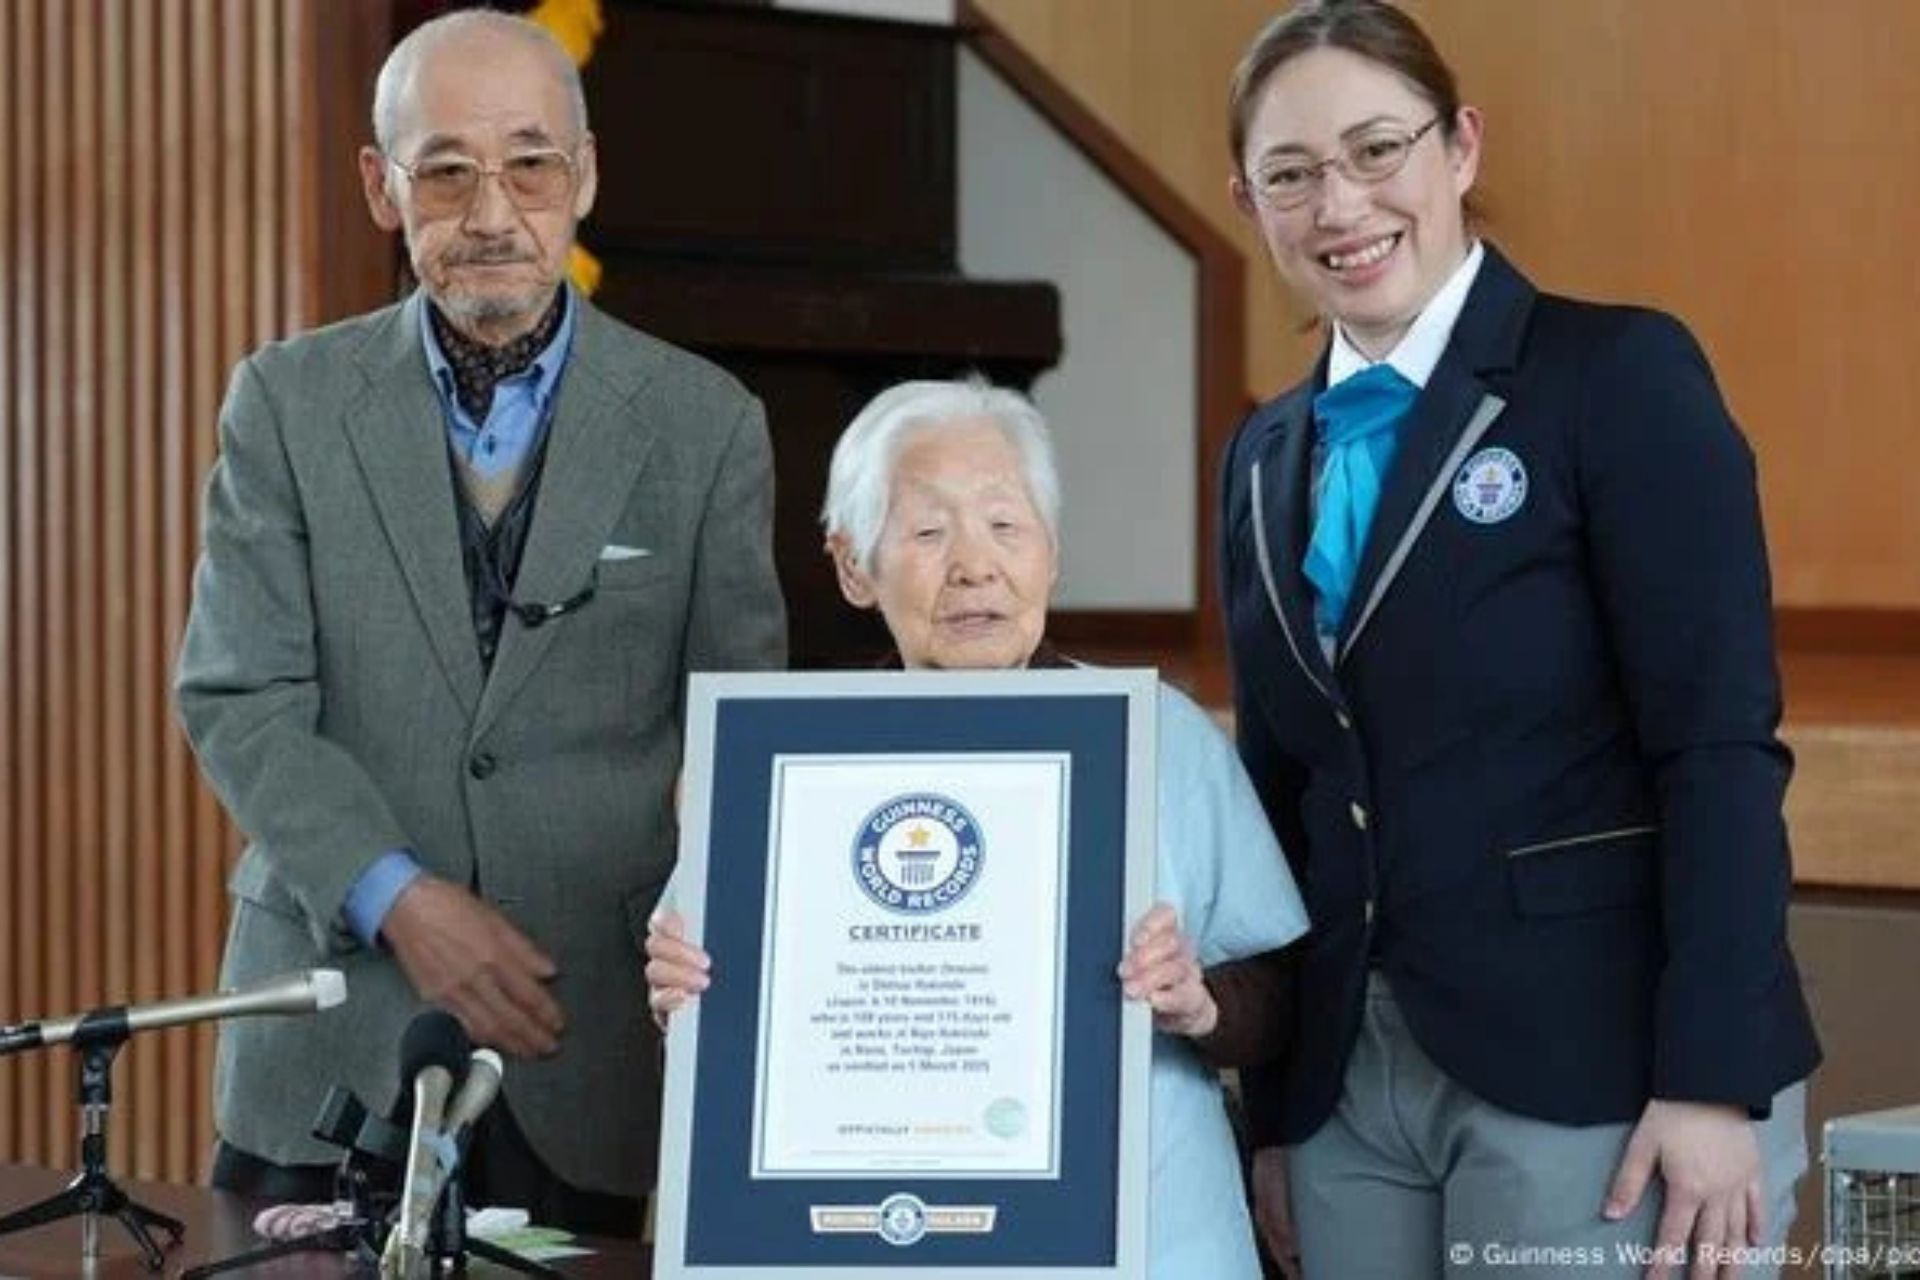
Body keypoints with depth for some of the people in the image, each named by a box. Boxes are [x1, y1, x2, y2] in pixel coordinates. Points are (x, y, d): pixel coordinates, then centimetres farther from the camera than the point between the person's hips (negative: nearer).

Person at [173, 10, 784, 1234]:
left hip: (591, 1054, 0)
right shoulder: (289, 402, 4)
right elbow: (239, 702, -1)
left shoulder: (705, 423, 3)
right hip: (334, 1045, 0)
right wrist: (394, 899, -14)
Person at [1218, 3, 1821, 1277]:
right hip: (1347, 1085, 6)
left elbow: (1722, 742, -12)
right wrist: (1271, 1108, 11)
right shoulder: (1269, 453, 13)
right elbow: (1283, 789, 14)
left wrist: (1712, 1082, -18)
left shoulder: (1619, 372, -6)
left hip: (1599, 1072, -6)